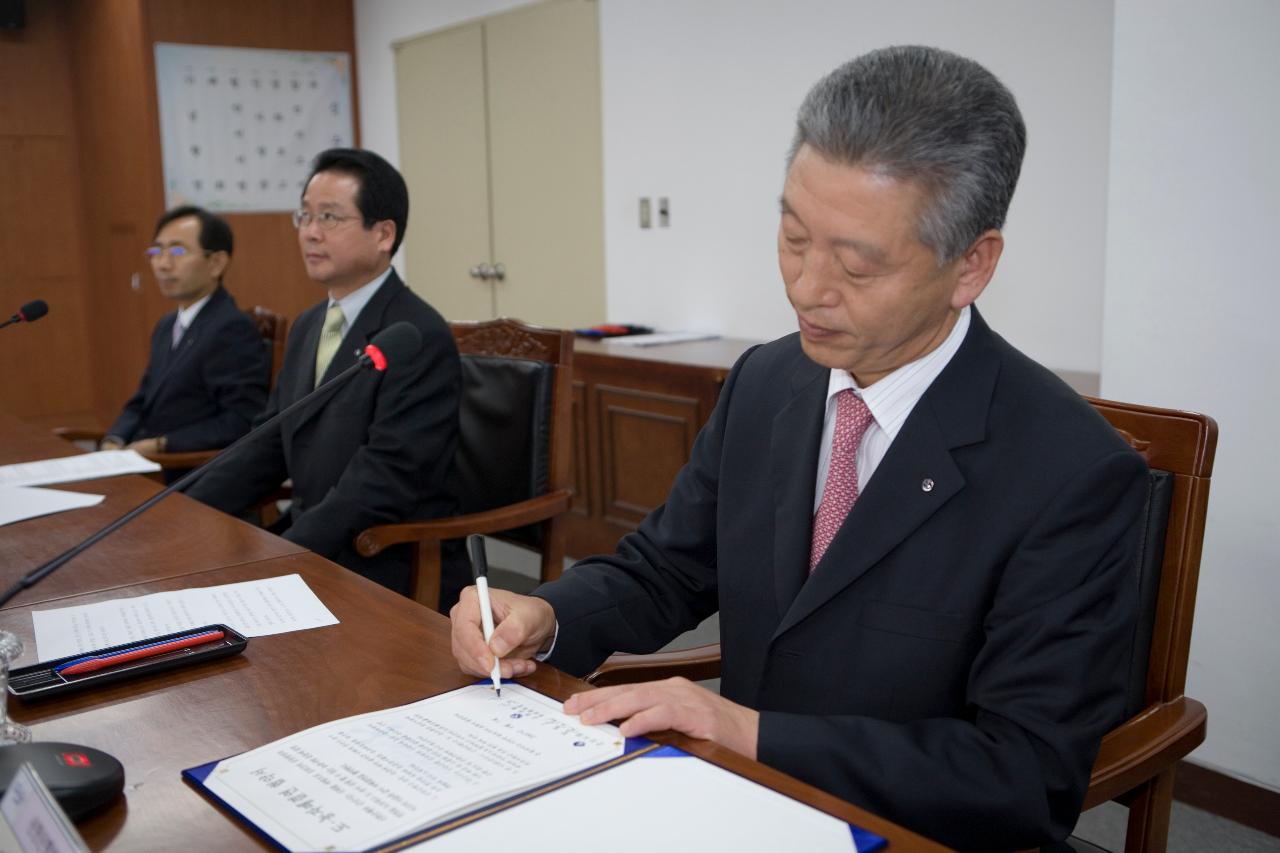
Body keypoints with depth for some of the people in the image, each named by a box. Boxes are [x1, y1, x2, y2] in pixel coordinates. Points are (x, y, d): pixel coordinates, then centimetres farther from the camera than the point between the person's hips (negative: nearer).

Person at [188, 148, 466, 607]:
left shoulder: (421, 339, -16)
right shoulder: (308, 326, 12)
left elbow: (383, 480, -22)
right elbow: (269, 446, 13)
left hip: (395, 569, -7)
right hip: (310, 549, 7)